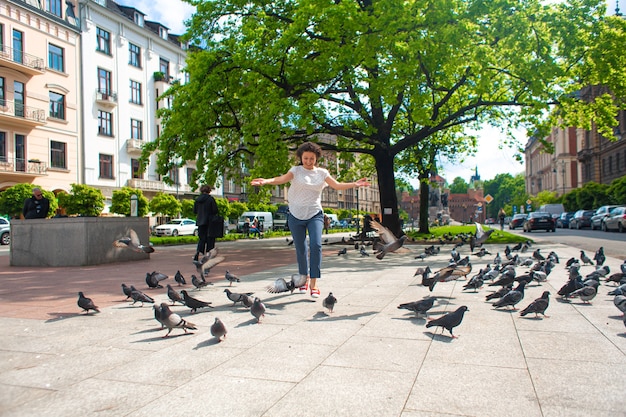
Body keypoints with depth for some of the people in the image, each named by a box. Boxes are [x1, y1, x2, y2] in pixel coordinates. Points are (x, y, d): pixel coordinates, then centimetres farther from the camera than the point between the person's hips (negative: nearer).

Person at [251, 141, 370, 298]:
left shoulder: (322, 172, 8)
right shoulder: (296, 170, 2)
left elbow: (337, 185, 1)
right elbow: (283, 179, -15)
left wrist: (354, 184, -14)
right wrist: (267, 181, -34)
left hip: (315, 214, 0)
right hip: (296, 215, 0)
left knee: (316, 245, -18)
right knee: (300, 249, 6)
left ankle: (313, 284, -15)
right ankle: (304, 279, 27)